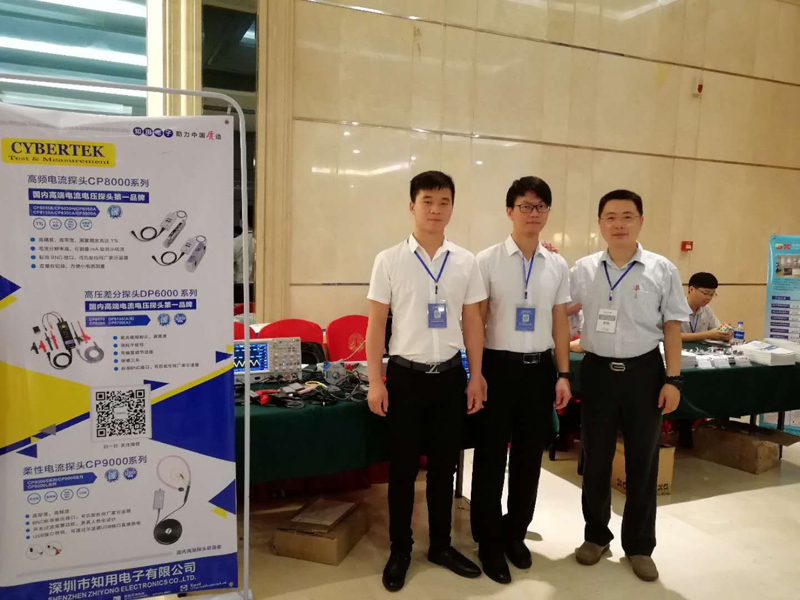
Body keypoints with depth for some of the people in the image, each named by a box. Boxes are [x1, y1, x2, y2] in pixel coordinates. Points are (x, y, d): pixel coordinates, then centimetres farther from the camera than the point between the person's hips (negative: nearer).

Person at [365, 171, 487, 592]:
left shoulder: (466, 262, 3)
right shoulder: (389, 260, -4)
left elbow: (473, 323, 7)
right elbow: (376, 324, -3)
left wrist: (476, 378, 5)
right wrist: (375, 382, -7)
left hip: (450, 375, 3)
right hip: (405, 374, -2)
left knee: (444, 464, 14)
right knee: (402, 467, 8)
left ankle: (441, 545, 32)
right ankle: (400, 550, 26)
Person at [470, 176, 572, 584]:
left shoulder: (558, 265, 5)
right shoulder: (487, 260, -6)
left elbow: (560, 323, 9)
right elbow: (476, 321, -5)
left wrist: (563, 374, 6)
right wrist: (477, 372, -8)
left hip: (540, 368, 4)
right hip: (499, 366, -3)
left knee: (529, 457, 14)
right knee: (491, 457, 6)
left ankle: (515, 533, 33)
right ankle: (489, 541, 23)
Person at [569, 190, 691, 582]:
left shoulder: (662, 270, -2)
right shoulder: (583, 270, 0)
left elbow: (672, 327, 0)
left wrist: (673, 378, -4)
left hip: (644, 371, -1)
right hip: (597, 370, 1)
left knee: (642, 461, 10)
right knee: (595, 458, 12)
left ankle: (639, 545, 27)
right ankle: (596, 534, 31)